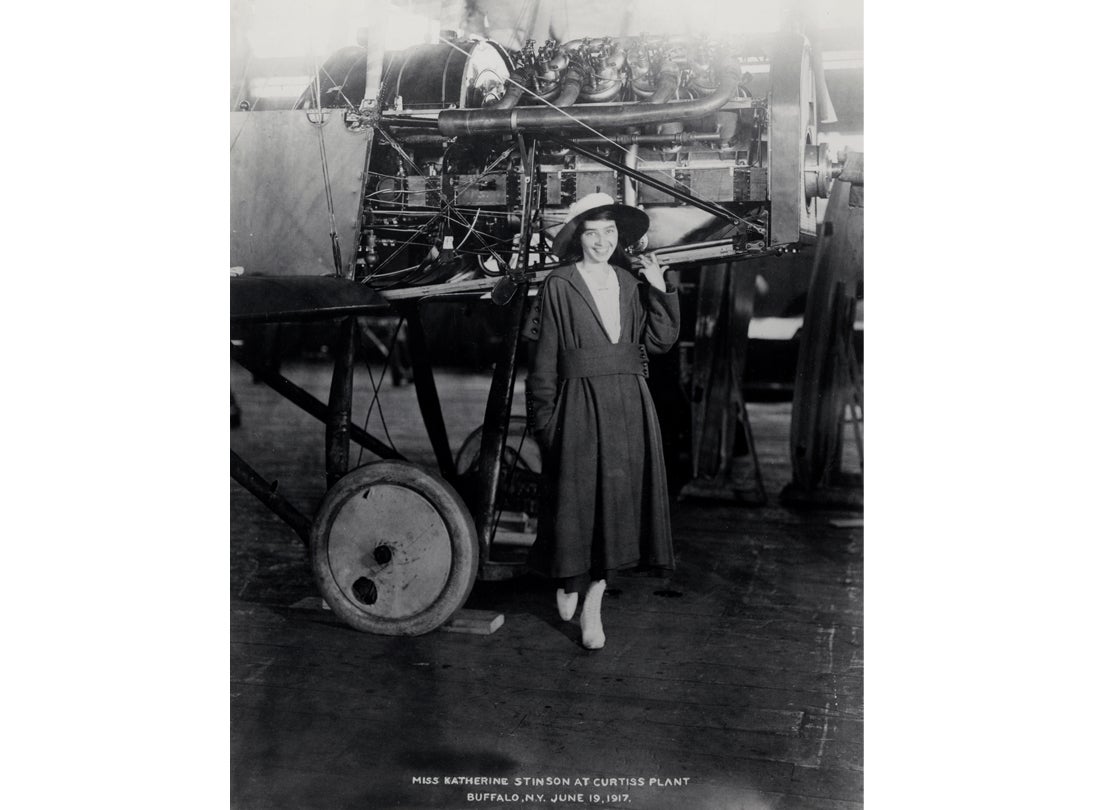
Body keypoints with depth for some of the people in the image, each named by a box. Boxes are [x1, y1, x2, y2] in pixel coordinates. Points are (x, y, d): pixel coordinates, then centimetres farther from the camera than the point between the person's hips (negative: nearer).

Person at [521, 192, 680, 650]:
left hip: (628, 406, 4)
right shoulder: (559, 286, -1)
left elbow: (660, 341, 7)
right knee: (576, 497, 1)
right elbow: (544, 357, -4)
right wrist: (543, 417, -8)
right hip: (578, 405, -4)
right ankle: (567, 582, 28)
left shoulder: (631, 284, 12)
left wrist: (658, 290, -2)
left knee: (617, 498, 3)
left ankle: (592, 605, 12)